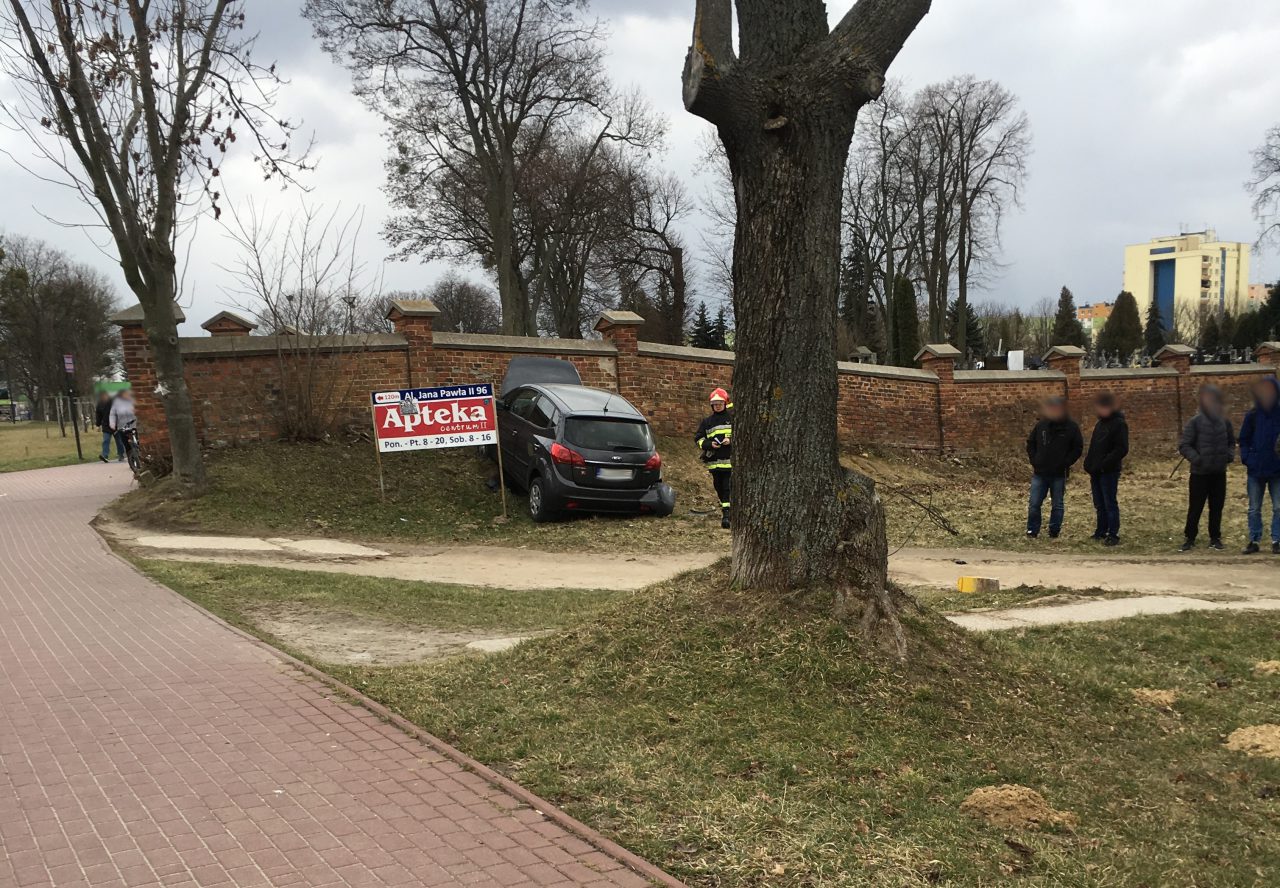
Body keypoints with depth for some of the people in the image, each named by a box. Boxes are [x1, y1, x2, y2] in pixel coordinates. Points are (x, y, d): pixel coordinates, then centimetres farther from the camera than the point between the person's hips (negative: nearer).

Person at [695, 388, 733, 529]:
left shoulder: (733, 418, 2)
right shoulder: (707, 422, 13)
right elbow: (698, 438, 13)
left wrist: (731, 440, -14)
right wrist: (709, 444, -5)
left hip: (731, 460, -4)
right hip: (714, 462, 4)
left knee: (729, 488, -11)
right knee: (720, 488, 11)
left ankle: (727, 515, -15)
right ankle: (727, 511, 25)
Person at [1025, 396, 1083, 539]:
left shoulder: (1071, 426, -4)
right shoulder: (1041, 425, 1)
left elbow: (1078, 448, -2)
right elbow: (1030, 443, 11)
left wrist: (1065, 463, -10)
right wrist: (1034, 461, 2)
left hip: (1059, 474, -2)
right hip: (1039, 473, 2)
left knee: (1058, 505, 7)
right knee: (1034, 503, 2)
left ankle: (1054, 533, 16)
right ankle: (1032, 531, 12)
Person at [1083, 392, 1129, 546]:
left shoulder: (1119, 424, -10)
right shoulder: (1100, 424, 15)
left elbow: (1122, 449, -17)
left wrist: (1104, 464, -20)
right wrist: (1089, 464, 9)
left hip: (1109, 471, -8)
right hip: (1096, 472, 8)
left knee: (1110, 504, -5)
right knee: (1099, 504, 12)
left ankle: (1113, 535, -1)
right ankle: (1101, 531, 20)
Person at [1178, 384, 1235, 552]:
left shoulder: (1224, 421, 2)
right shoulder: (1196, 422, -10)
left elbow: (1231, 442, 16)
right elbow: (1183, 445, -9)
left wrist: (1230, 454, -3)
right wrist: (1195, 458, -23)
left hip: (1219, 473, 4)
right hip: (1200, 473, -3)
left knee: (1217, 507, 10)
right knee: (1195, 507, 2)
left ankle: (1215, 538, 21)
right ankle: (1189, 538, 13)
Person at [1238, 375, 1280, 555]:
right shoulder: (1252, 416, 0)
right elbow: (1243, 440, 7)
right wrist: (1246, 458, -6)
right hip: (1256, 470, 1)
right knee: (1254, 509, 7)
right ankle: (1254, 540, 14)